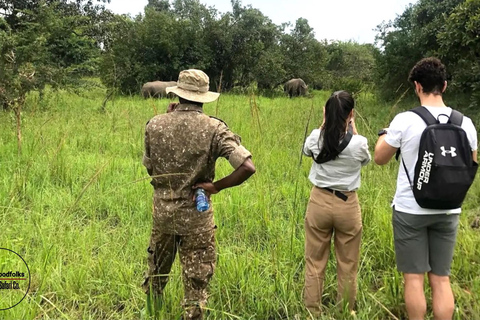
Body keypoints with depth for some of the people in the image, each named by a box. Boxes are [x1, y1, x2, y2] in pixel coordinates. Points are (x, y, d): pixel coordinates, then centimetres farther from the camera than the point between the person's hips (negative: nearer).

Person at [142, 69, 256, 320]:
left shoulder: (155, 125, -8)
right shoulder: (214, 129, -15)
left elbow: (150, 168, 7)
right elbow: (248, 167, -24)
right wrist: (216, 186, -11)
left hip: (162, 211, 4)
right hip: (196, 216, -3)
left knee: (157, 270, 28)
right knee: (196, 280, 12)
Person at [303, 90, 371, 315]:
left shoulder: (316, 137, -10)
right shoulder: (358, 143, -14)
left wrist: (324, 124, 11)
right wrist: (353, 128, 8)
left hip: (319, 202, 1)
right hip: (347, 205, -1)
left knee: (314, 263, 14)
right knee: (347, 267, 15)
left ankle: (312, 312, 25)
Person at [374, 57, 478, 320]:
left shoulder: (405, 120, -15)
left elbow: (379, 159, -1)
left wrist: (384, 134, 16)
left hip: (410, 211, -3)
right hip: (447, 212, 4)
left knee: (414, 277, 8)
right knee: (441, 279, 13)